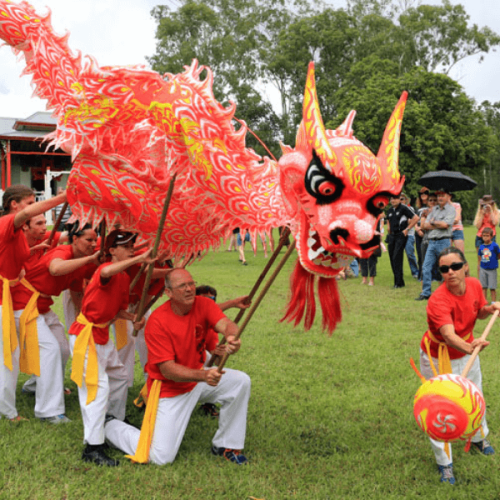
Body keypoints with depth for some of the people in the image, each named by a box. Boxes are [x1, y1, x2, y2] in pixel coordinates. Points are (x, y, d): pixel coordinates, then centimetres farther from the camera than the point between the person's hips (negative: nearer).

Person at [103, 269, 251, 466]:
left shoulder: (203, 305, -9)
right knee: (161, 457, -10)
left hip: (197, 378, 6)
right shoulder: (157, 321, -24)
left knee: (241, 381, -15)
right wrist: (204, 376, -41)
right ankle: (110, 427, 17)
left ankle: (225, 445, 3)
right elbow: (168, 369, -25)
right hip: (170, 390, -5)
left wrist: (232, 337, -54)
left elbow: (225, 324, -28)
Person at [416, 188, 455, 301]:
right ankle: (426, 293, 6)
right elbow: (424, 225, 9)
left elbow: (445, 224, -14)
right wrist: (438, 225, -4)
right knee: (426, 268, 1)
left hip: (443, 242, -6)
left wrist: (432, 222, -1)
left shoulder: (451, 209, 0)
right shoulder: (434, 209, 17)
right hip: (432, 242, 6)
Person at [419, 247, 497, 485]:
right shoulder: (438, 300, -36)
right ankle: (445, 463, 21)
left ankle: (478, 438, 54)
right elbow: (448, 334, -51)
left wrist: (490, 308, -17)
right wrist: (469, 347, -69)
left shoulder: (474, 285, -15)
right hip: (439, 359, -6)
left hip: (467, 351, 6)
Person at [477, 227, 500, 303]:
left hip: (492, 270, -3)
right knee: (483, 287, 8)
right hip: (483, 269, 3)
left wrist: (494, 259, -6)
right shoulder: (481, 247, 2)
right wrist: (478, 271, 10)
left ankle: (493, 302, 12)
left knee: (492, 288, 1)